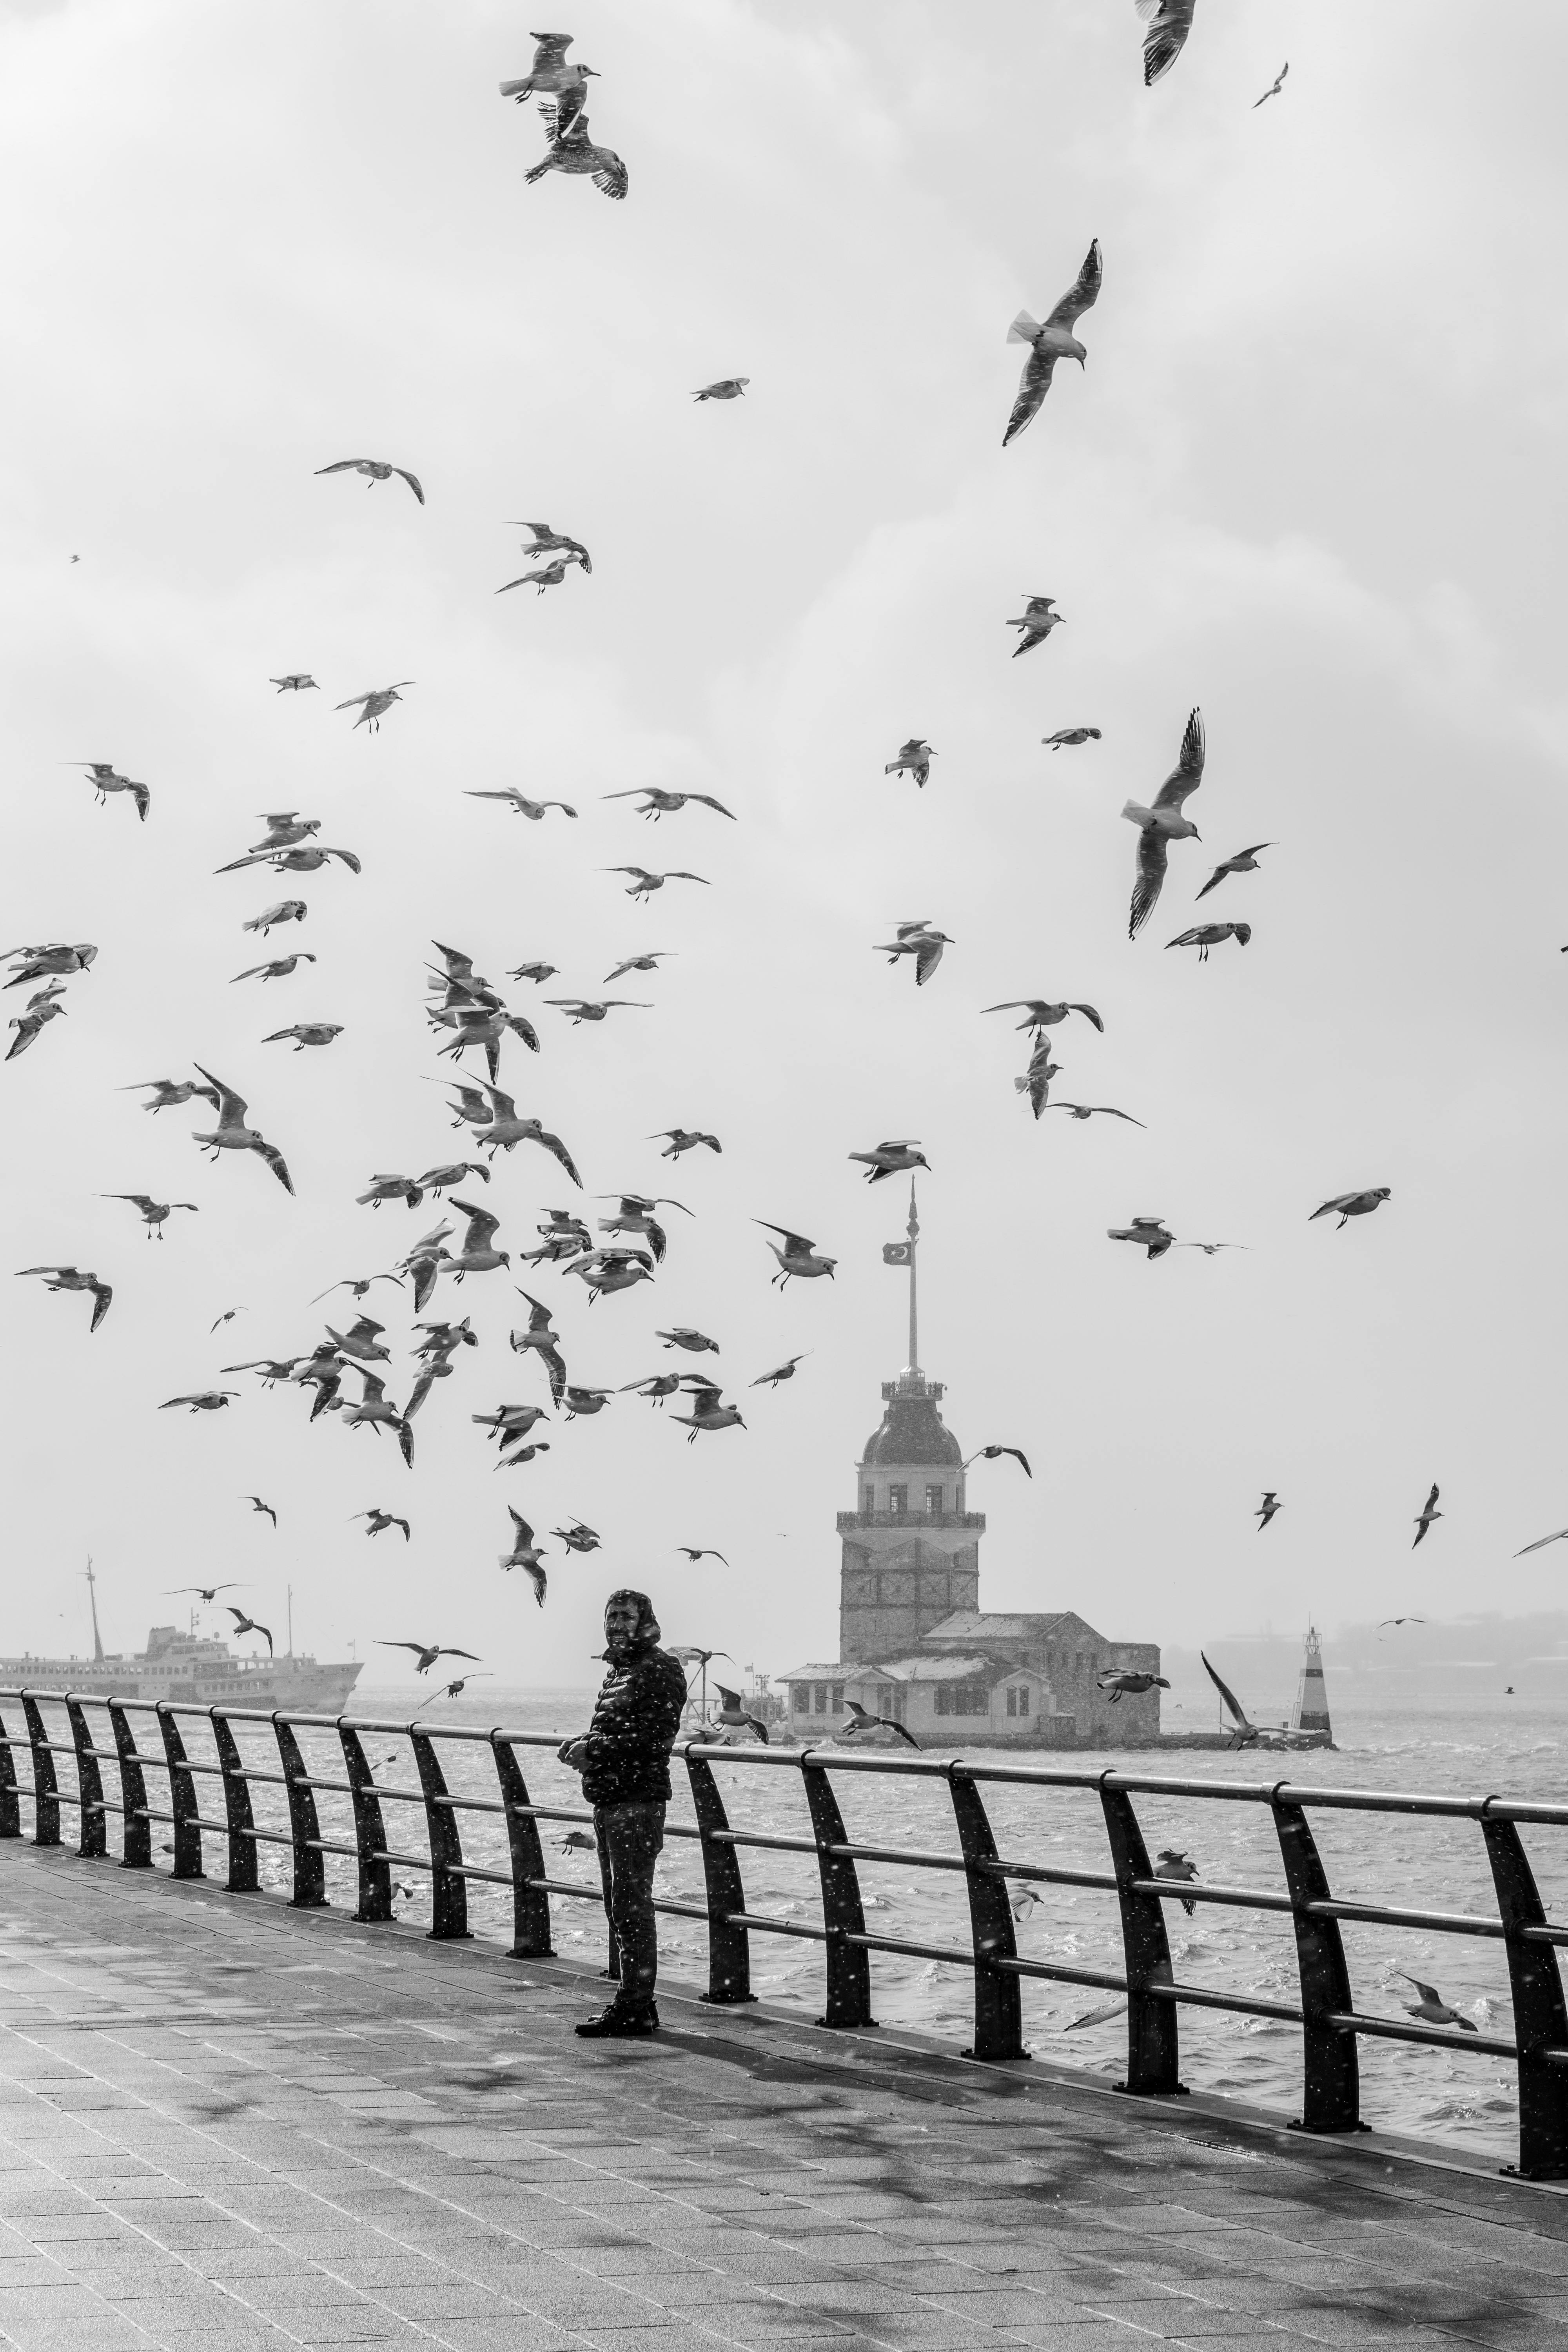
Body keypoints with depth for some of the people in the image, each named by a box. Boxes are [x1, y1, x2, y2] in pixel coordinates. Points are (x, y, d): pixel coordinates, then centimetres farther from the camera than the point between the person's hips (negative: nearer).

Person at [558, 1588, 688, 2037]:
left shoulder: (660, 1669, -9)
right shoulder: (617, 1671, 20)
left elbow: (656, 1737, -18)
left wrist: (595, 1749, -19)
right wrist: (581, 1744, 4)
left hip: (638, 1800, -10)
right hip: (609, 1799, 10)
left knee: (631, 1904, -9)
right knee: (621, 1904, 13)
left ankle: (635, 2008, -6)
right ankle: (637, 2003, 20)